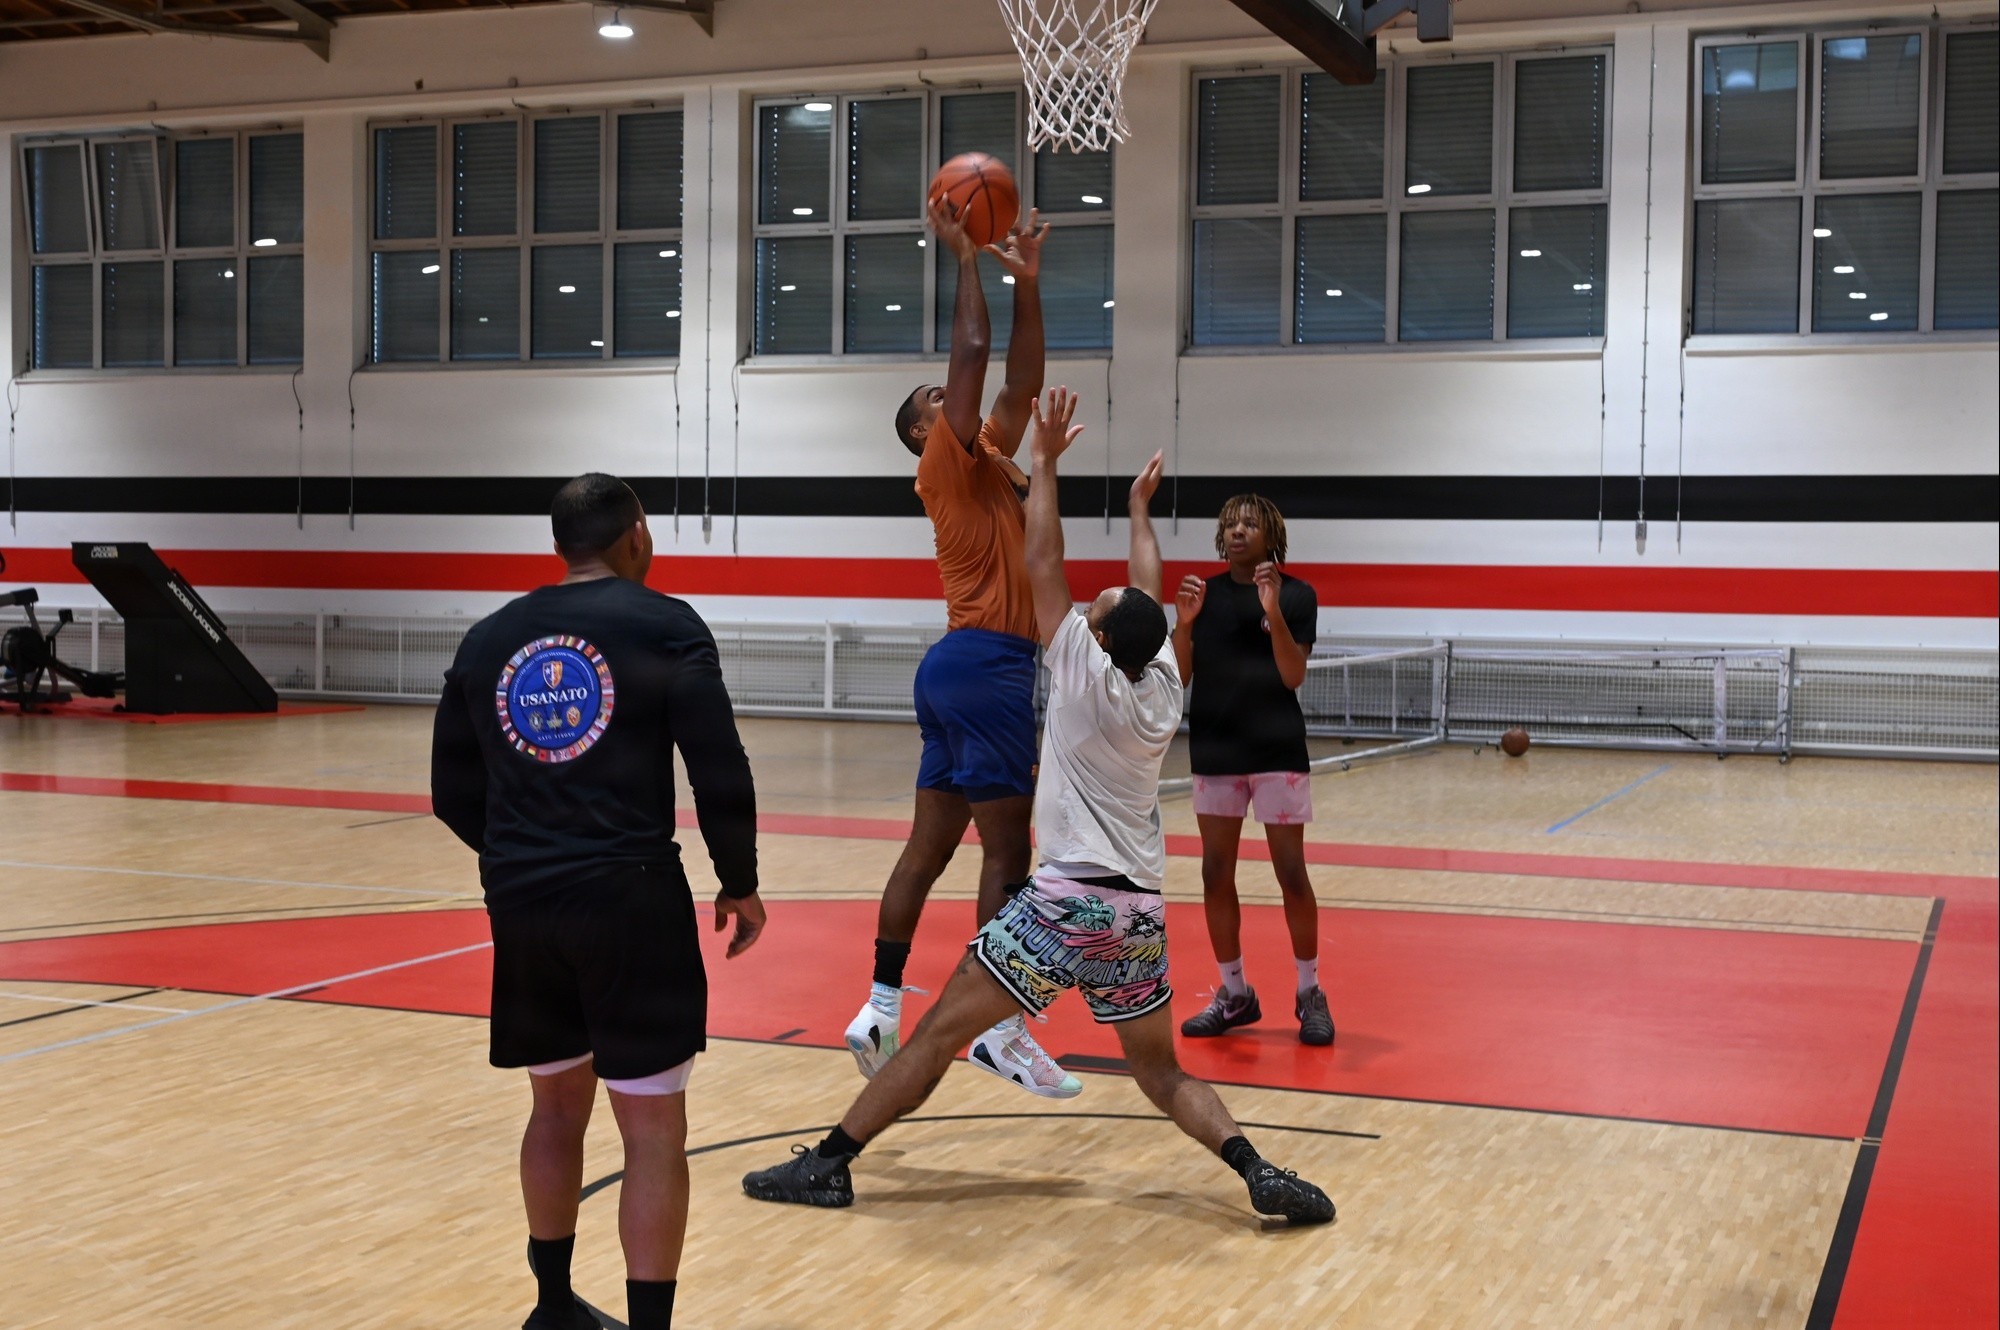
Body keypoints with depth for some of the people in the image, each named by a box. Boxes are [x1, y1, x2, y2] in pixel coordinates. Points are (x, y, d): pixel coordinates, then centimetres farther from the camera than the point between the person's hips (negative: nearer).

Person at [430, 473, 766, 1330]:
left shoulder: (488, 638, 10)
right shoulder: (664, 626, -4)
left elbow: (453, 794, 14)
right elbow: (721, 773, -10)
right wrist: (739, 883, 3)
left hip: (520, 902, 5)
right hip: (631, 897, -5)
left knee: (557, 1105, 21)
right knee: (653, 1128, 2)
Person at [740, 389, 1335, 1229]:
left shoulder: (1086, 674, -6)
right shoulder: (1164, 689, 8)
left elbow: (1043, 565, -1)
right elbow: (1148, 603, 25)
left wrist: (1046, 462, 7)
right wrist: (1140, 509, 38)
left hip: (1069, 900, -5)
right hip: (1139, 913, 5)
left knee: (938, 1033, 1)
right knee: (1162, 1075, 15)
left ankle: (829, 1163, 1)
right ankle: (1260, 1173, -5)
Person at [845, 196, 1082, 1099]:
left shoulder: (988, 461, 19)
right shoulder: (948, 461, -5)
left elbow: (1022, 379, 20)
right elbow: (971, 353, -12)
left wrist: (1028, 281, 17)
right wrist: (966, 259, -4)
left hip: (964, 664, 9)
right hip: (984, 664, -9)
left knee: (930, 844, 8)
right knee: (1007, 852, -8)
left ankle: (882, 1008, 12)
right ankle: (1001, 1031, -6)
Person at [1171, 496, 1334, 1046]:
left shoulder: (1296, 594, -3)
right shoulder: (1204, 592, 6)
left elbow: (1293, 676, -12)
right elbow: (1179, 677, 3)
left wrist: (1274, 612, -23)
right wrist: (1184, 623, -14)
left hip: (1276, 751, -3)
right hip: (1214, 751, 4)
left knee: (1291, 874, -1)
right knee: (1215, 875, 5)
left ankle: (1310, 994, 12)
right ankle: (1234, 995, 17)